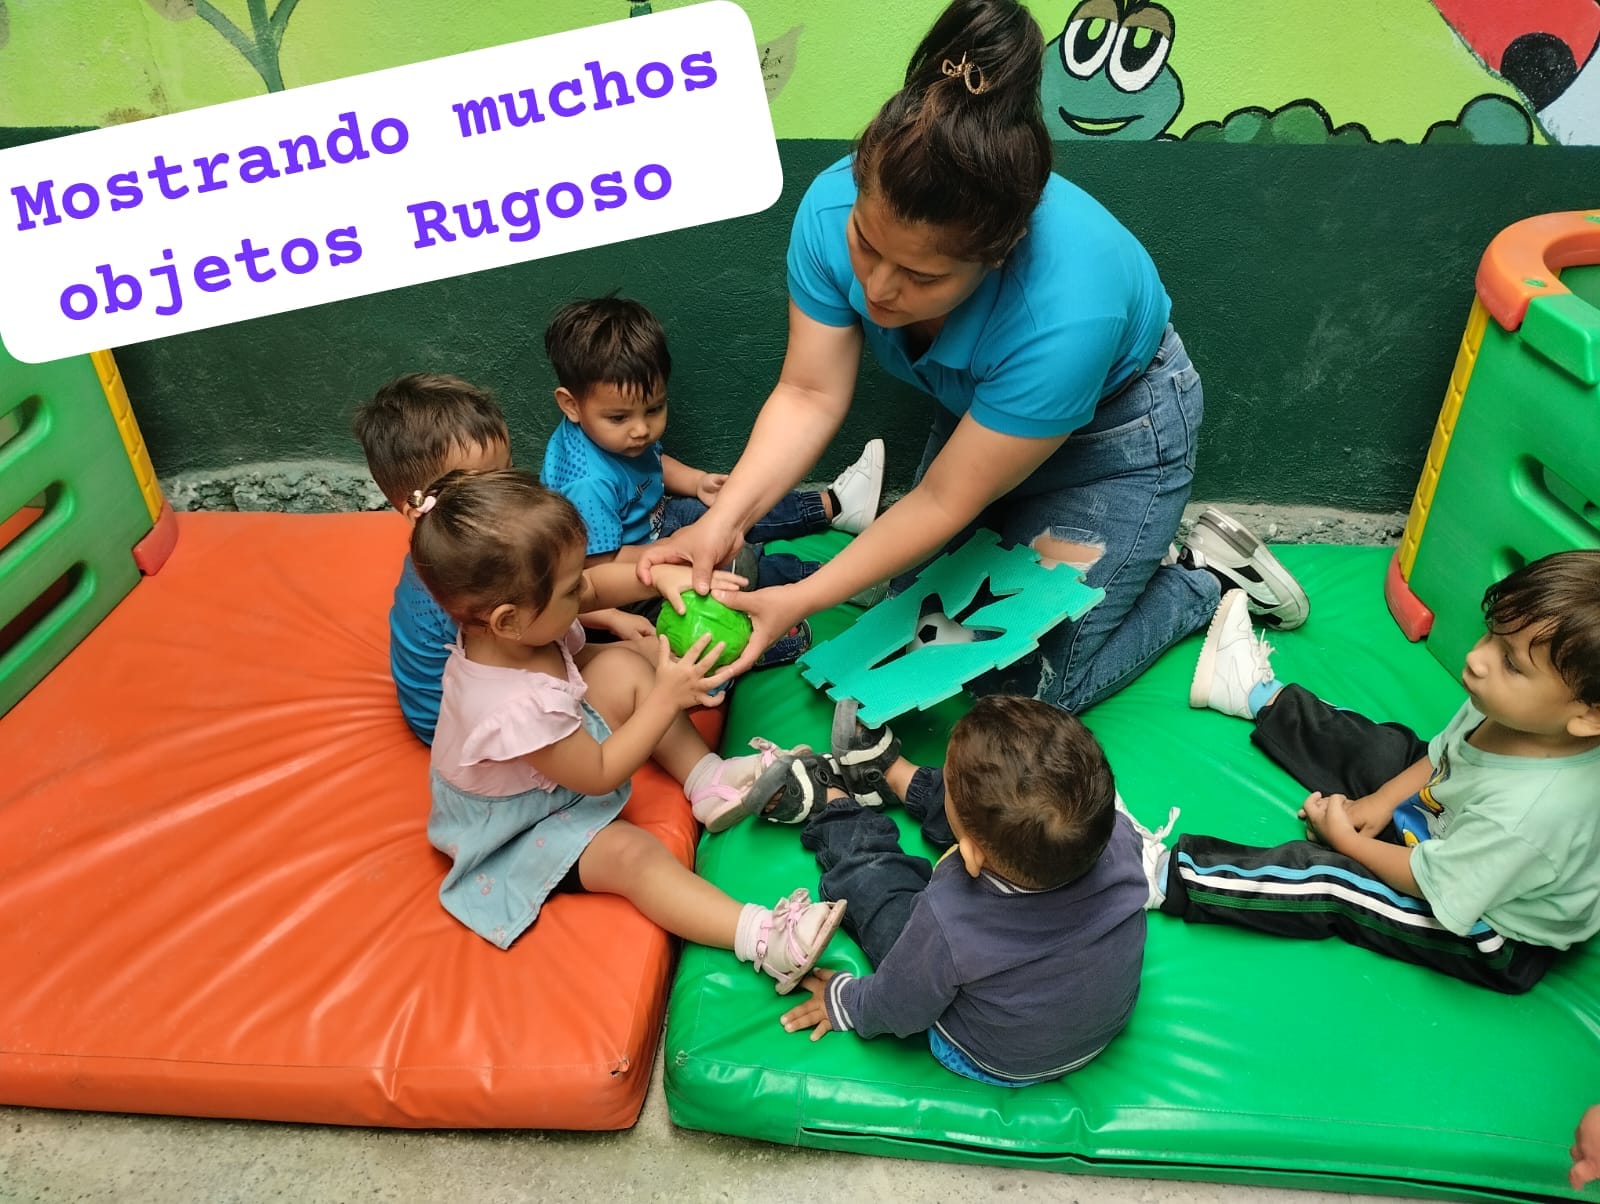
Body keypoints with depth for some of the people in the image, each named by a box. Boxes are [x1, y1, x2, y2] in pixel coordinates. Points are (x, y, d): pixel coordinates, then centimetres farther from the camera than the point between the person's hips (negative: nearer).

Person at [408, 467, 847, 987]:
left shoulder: (511, 621, -21)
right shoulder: (517, 709, -43)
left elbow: (596, 584, -3)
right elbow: (599, 775, -27)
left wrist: (660, 576, -21)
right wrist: (665, 699, -25)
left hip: (558, 749, 9)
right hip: (520, 829, -8)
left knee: (622, 666, -3)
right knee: (632, 852, -28)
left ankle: (709, 780, 3)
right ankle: (760, 936, -36)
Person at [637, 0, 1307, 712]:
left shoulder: (1064, 314, -43)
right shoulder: (834, 207, -29)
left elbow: (946, 500, -32)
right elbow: (809, 394, -20)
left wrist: (803, 600, -30)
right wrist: (724, 520, -32)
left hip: (1115, 432, -5)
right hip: (977, 412, 6)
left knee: (1027, 690, -2)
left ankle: (1210, 576, 17)